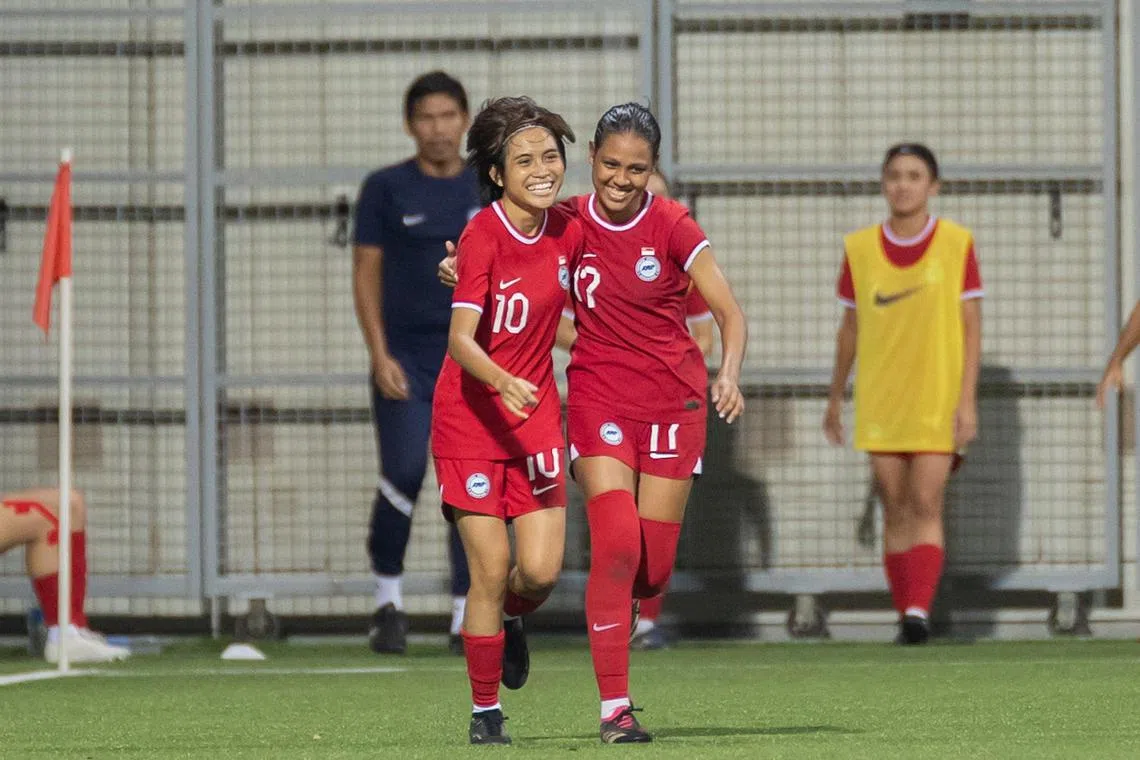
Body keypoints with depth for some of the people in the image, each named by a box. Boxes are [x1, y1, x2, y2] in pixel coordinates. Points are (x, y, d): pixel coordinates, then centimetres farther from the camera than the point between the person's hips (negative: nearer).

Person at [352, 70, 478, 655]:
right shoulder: (386, 189, 2)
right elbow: (367, 274, 2)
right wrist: (379, 356, -8)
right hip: (404, 362, -2)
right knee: (403, 476, -12)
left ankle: (466, 619, 4)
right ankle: (388, 600, 7)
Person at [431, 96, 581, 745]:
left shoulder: (568, 232, 0)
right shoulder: (483, 239, -18)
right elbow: (461, 339, -28)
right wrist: (503, 382, -44)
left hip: (537, 416, 5)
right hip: (471, 418, -5)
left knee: (542, 569, -7)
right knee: (491, 570, -7)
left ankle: (509, 620, 29)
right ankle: (485, 712, 8)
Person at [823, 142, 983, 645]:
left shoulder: (957, 244, 0)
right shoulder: (860, 248, 6)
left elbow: (971, 326, -1)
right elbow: (850, 328, 15)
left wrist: (967, 400, -9)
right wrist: (835, 398, 18)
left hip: (937, 404, -2)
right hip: (879, 405, 2)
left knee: (925, 506, -12)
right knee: (895, 510, 3)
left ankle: (919, 611, -20)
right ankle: (907, 617, 9)